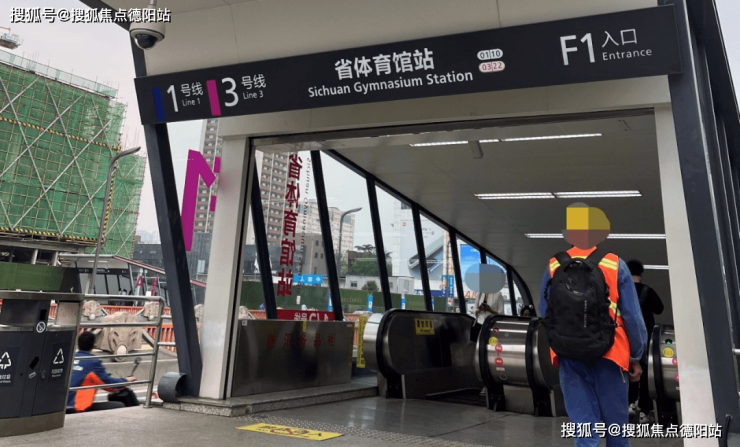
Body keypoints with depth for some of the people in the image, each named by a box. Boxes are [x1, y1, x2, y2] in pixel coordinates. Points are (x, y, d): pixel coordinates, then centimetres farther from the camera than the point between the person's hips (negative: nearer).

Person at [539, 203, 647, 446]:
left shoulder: (553, 267, -3)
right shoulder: (615, 265, -7)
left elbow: (544, 314, 2)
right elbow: (633, 317, -5)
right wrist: (635, 356, 7)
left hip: (569, 357, 1)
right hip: (608, 355, -1)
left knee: (583, 423, 8)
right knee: (615, 421, 17)